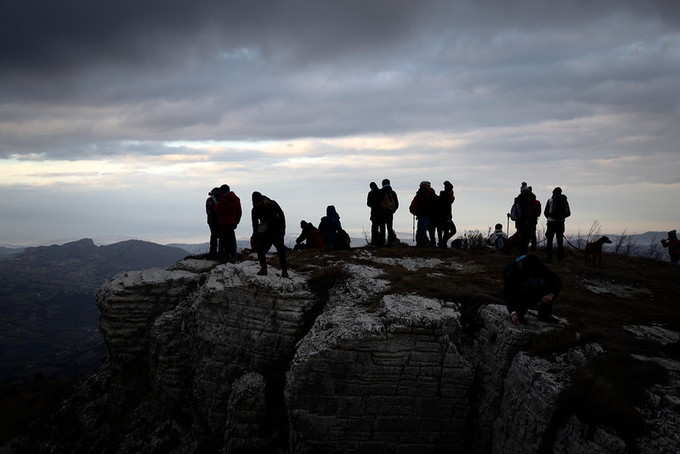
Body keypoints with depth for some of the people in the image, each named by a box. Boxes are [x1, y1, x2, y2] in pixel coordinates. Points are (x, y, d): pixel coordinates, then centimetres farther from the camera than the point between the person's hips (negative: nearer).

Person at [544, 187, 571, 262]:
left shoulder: (550, 200, -1)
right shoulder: (564, 200, 5)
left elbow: (545, 212, -2)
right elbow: (568, 213, 7)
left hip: (551, 223, -2)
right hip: (560, 223, 2)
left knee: (549, 240, 3)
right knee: (560, 240, 12)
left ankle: (549, 257, -3)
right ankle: (560, 257, 14)